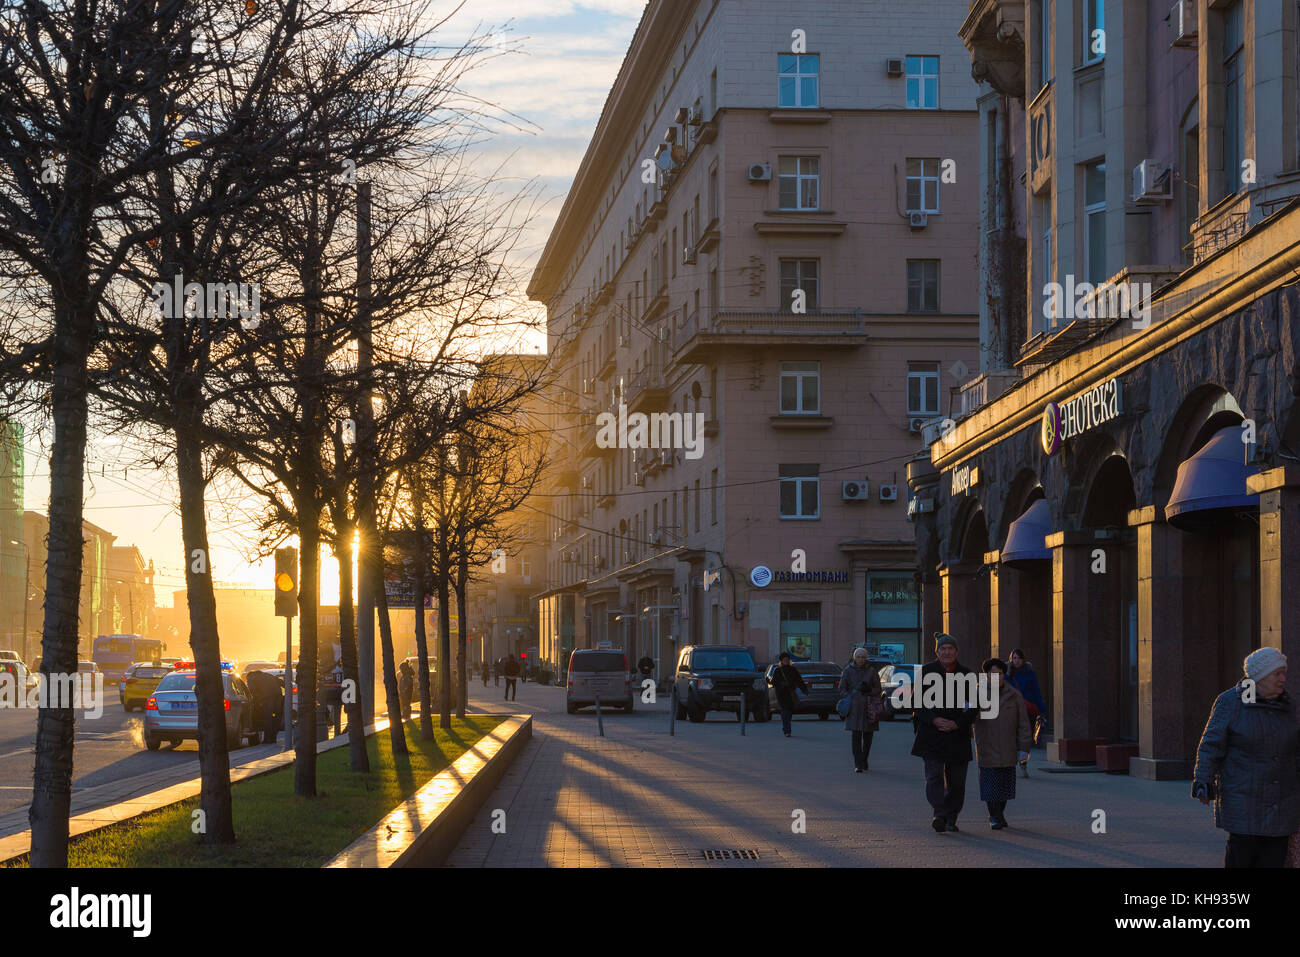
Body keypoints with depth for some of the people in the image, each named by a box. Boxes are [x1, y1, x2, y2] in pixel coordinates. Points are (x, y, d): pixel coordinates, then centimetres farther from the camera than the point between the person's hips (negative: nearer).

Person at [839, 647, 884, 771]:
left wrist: (869, 690, -13)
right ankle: (858, 765, -11)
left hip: (869, 708, 1)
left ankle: (864, 761, 23)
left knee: (868, 736, 5)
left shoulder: (872, 671, 7)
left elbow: (878, 689, 7)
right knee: (856, 736, -10)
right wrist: (848, 698, -8)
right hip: (854, 708, -1)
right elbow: (842, 689, 9)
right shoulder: (848, 671, 6)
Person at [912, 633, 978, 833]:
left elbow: (973, 707, 6)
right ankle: (938, 814, -22)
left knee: (956, 782, 4)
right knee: (934, 776, -15)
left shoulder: (967, 675, 6)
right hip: (931, 735, -2)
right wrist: (934, 720, -13)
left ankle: (951, 819, 16)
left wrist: (957, 724, -9)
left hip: (958, 735, 2)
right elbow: (916, 702, 1)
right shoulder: (926, 672, 3)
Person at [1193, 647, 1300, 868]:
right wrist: (1203, 782, -11)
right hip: (1242, 798, -4)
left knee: (1274, 856, 2)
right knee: (1242, 850, -7)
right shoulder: (1230, 702, -5)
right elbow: (1211, 745, -5)